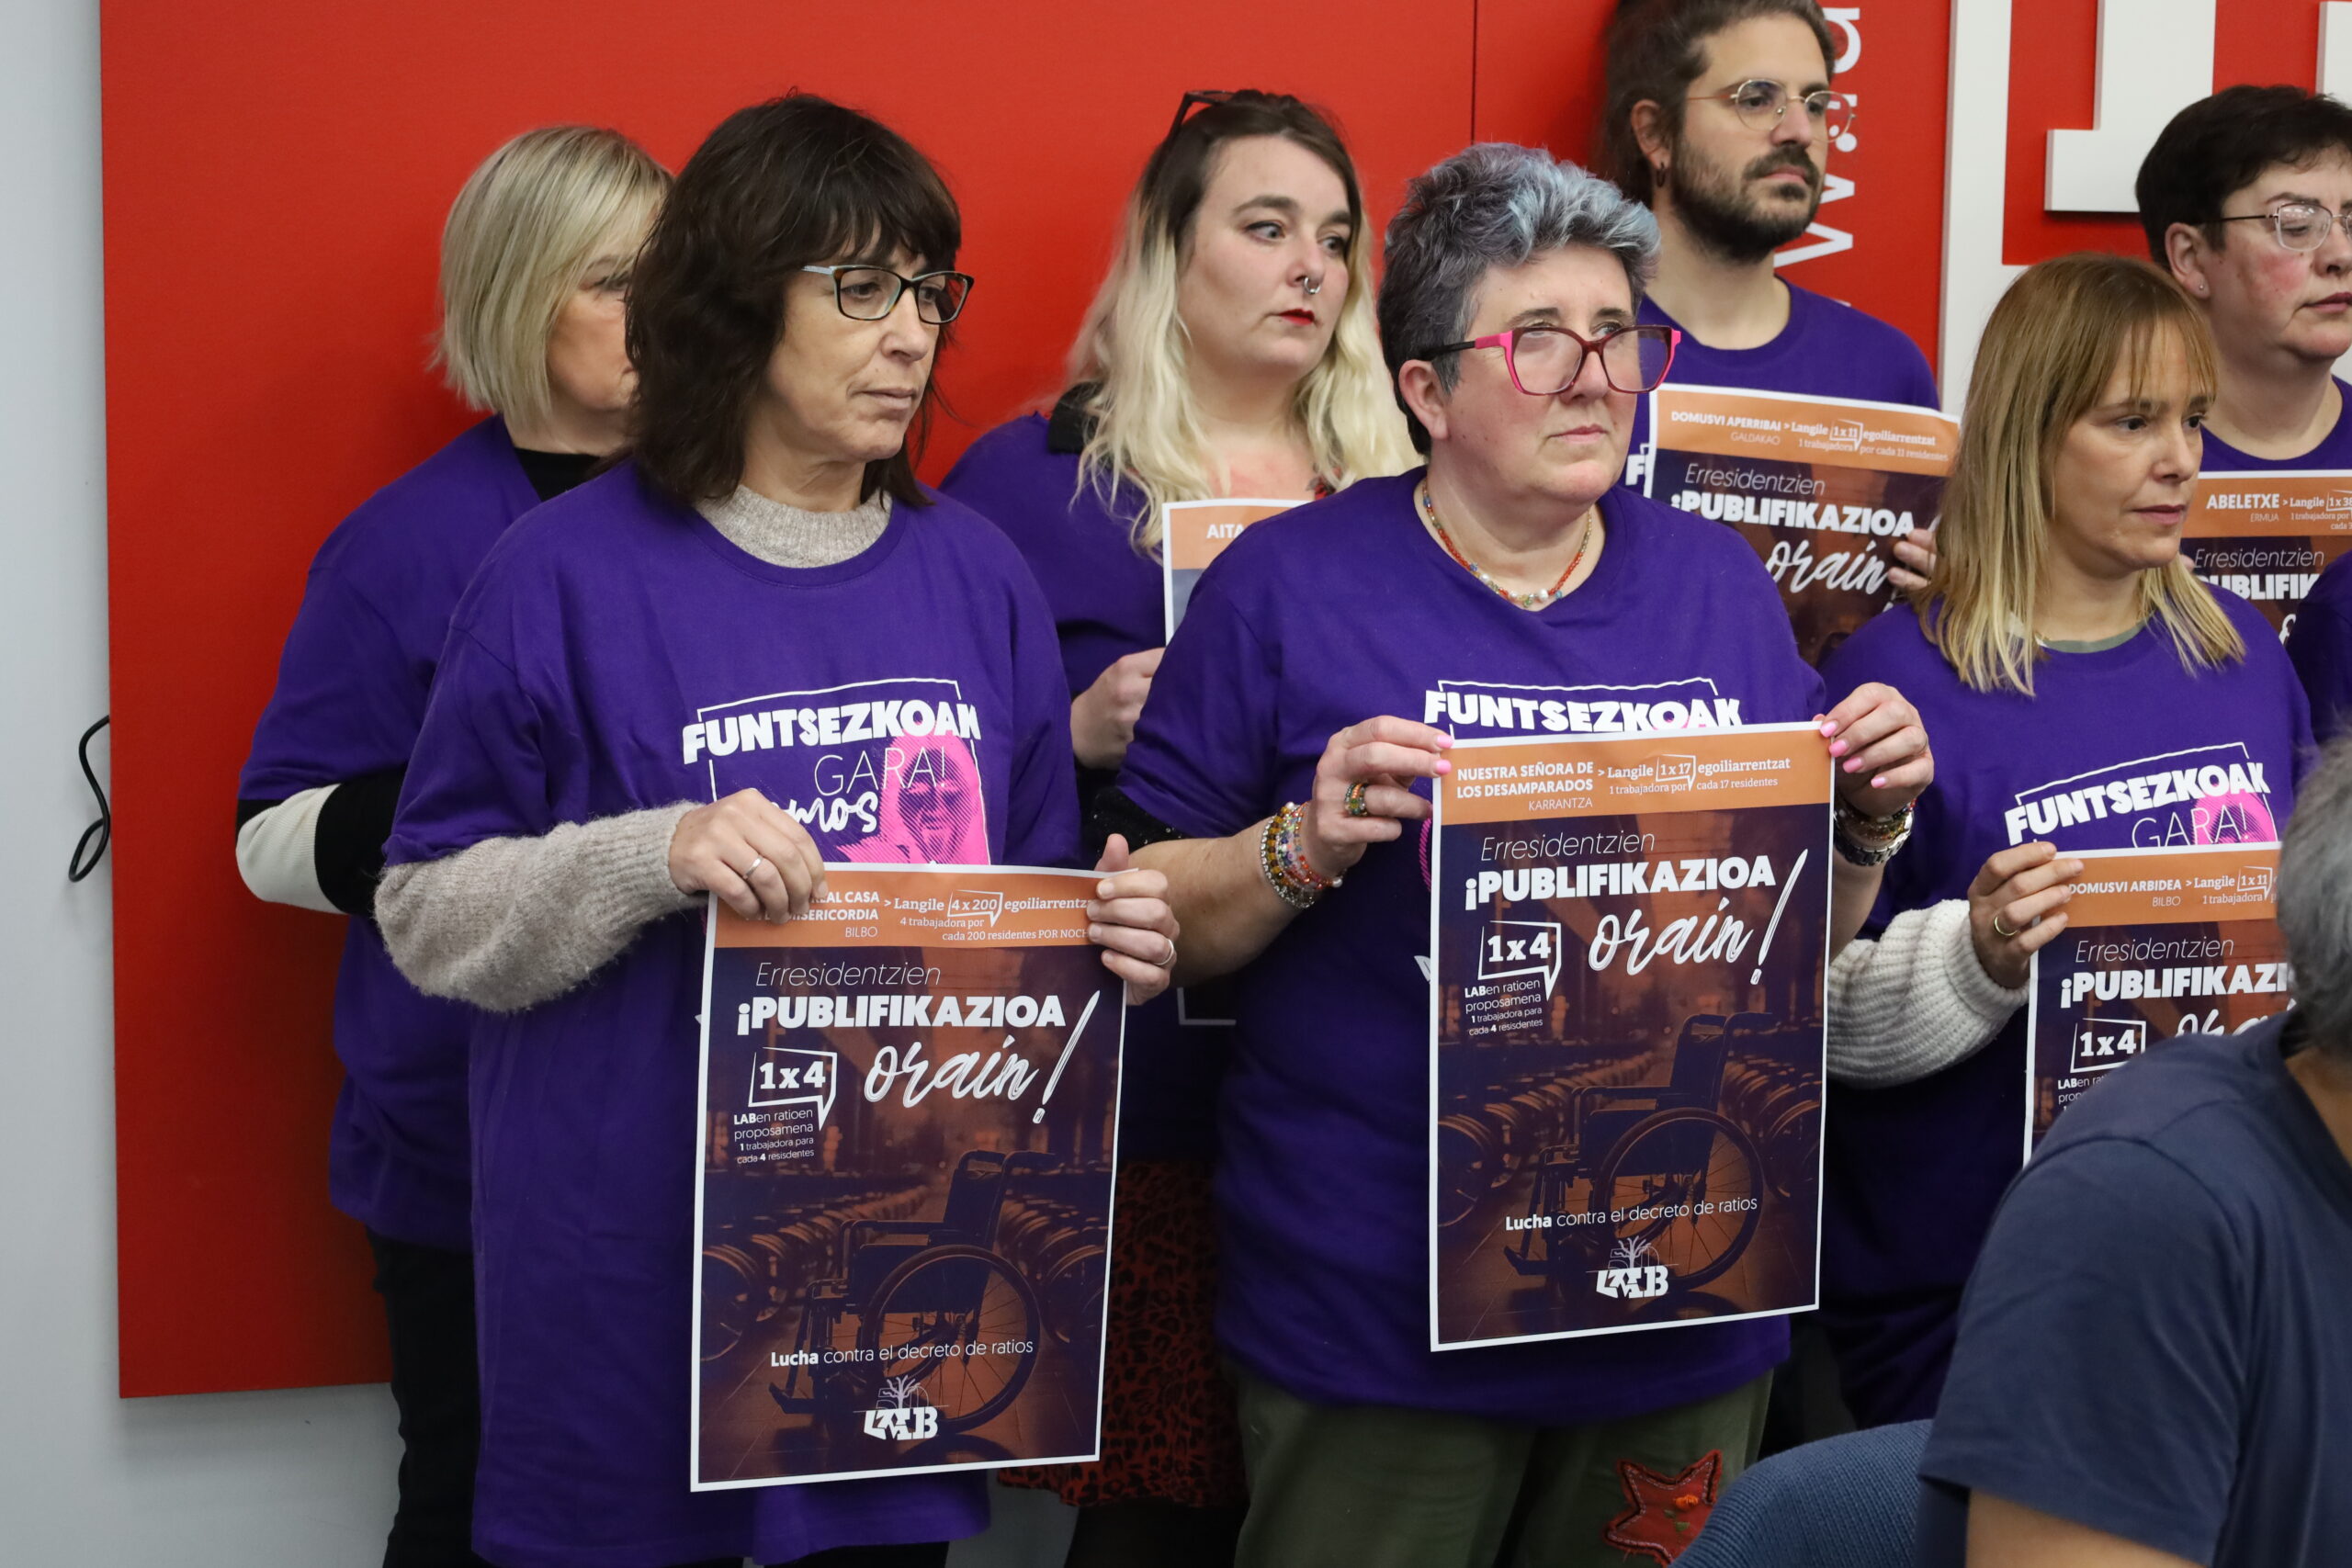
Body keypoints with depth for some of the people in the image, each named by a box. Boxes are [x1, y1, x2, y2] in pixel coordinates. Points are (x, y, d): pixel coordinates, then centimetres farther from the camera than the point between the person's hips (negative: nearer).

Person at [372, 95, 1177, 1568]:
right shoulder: (569, 574, -6)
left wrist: (1113, 936, -6)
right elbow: (429, 919, -6)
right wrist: (654, 860, -22)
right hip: (636, 1268, -4)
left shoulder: (977, 574, 7)